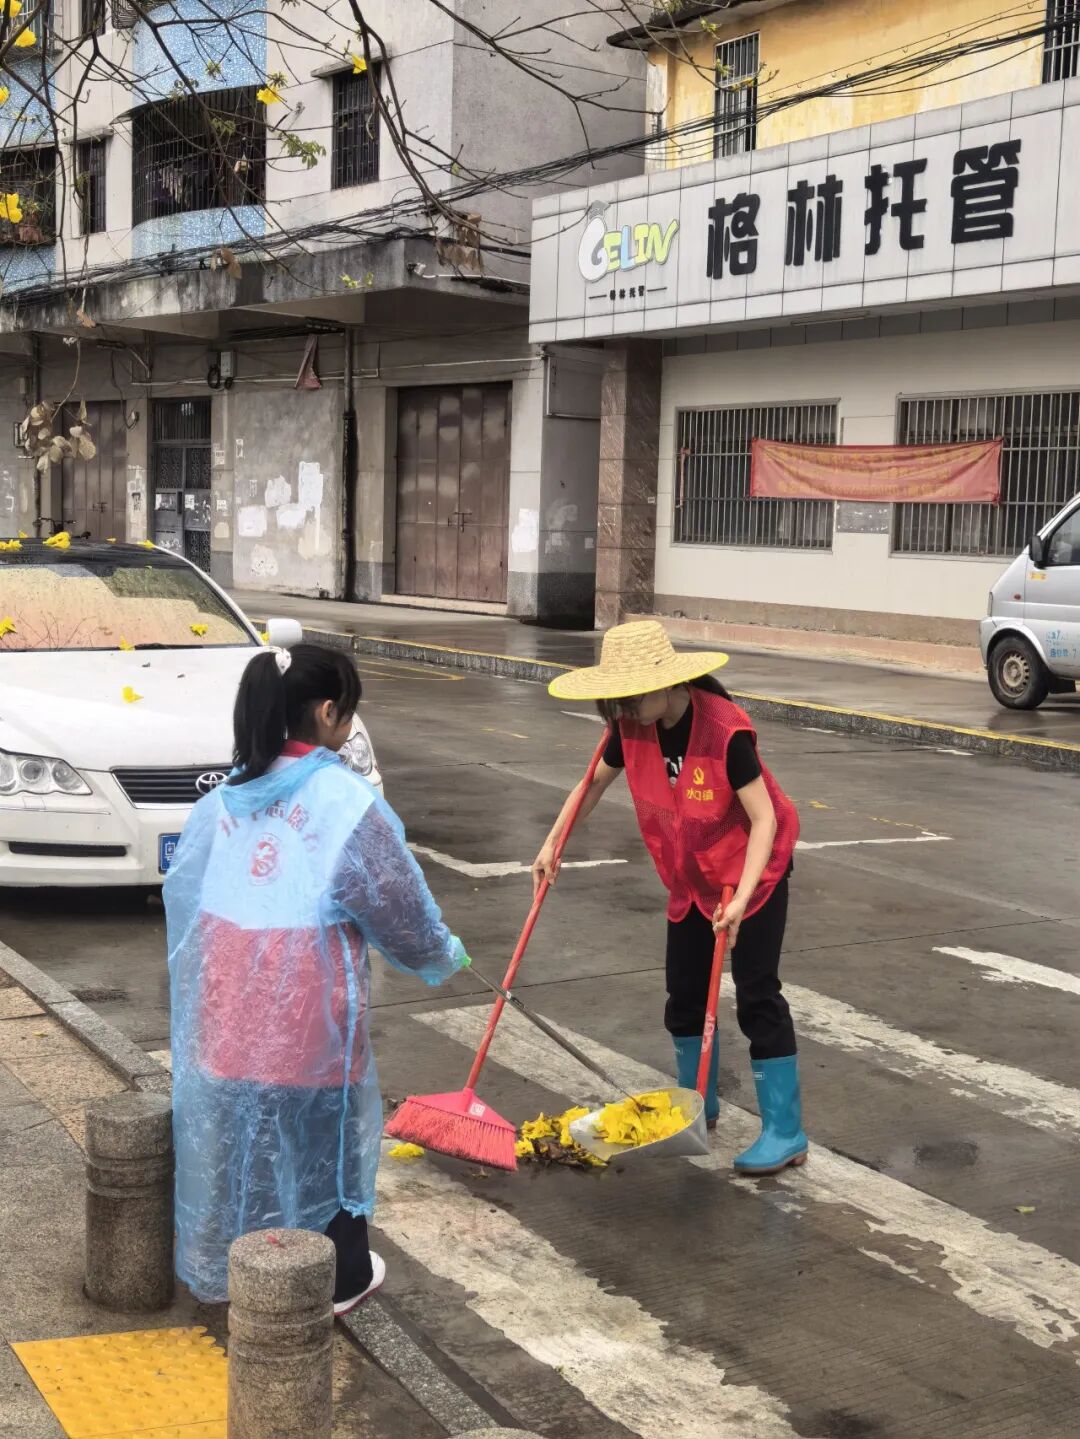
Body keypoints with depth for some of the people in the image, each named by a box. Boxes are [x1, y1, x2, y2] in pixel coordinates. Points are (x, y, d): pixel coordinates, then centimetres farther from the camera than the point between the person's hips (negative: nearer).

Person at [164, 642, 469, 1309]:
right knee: (323, 1133, 10)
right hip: (307, 1000, -5)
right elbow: (397, 903, -8)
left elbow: (185, 896, 11)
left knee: (236, 1126, 16)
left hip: (230, 995, 5)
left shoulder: (225, 797, 5)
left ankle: (233, 1269, 29)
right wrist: (443, 954, 10)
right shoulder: (345, 799, -13)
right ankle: (340, 1278, 24)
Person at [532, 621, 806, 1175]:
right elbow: (594, 782, 6)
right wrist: (552, 844, 2)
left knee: (756, 994, -7)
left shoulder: (724, 731, -31)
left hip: (752, 871, -6)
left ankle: (785, 1132, 1)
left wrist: (740, 896, -35)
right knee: (684, 991, 12)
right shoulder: (633, 727, -12)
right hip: (690, 875, 7)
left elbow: (764, 818, -28)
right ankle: (697, 1105, 31)